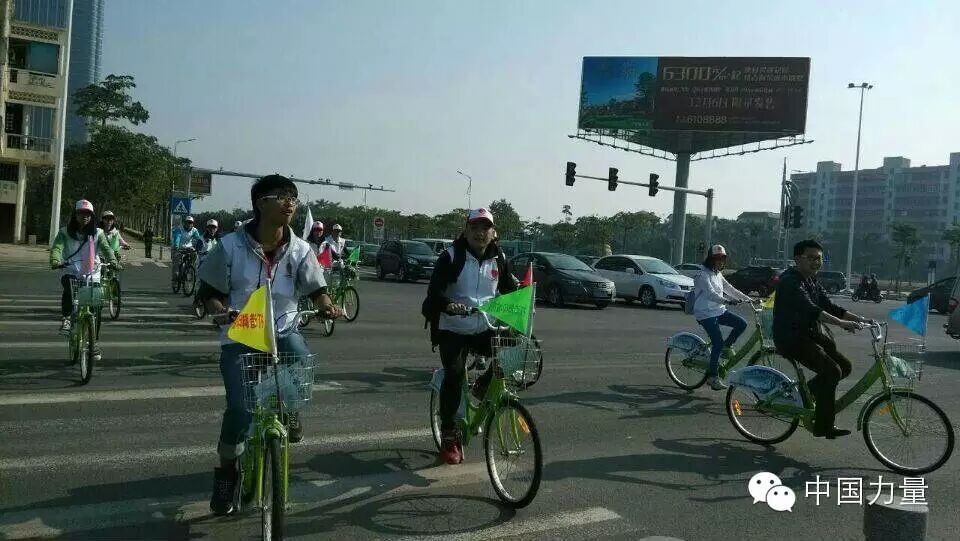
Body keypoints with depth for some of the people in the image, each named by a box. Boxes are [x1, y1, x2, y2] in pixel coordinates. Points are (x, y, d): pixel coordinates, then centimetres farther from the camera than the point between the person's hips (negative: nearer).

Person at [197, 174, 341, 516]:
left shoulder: (299, 250, -5)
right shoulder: (231, 246, -10)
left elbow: (316, 289, -1)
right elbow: (209, 292, -1)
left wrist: (327, 306, -24)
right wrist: (221, 312, -23)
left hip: (282, 330, 2)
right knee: (240, 409, -14)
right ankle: (227, 470, 16)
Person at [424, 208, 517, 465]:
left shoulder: (498, 259, 4)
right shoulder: (451, 256, -9)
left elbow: (510, 290, 8)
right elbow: (434, 292, -18)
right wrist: (448, 305, -39)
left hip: (485, 328, 4)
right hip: (453, 330, -3)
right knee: (454, 375, -19)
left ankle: (484, 387, 8)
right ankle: (449, 435, -2)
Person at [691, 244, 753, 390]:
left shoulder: (718, 274, 14)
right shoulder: (703, 275, -14)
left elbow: (730, 289, 16)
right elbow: (710, 293, -28)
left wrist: (748, 299, 6)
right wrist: (727, 301, -42)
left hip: (719, 311, 8)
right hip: (706, 313, -8)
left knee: (742, 324, -7)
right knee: (718, 343, -14)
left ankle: (727, 346, 13)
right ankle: (713, 377, -6)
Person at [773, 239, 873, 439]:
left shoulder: (812, 282, 15)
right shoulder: (790, 281, -16)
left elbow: (830, 307, 11)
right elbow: (810, 309, -30)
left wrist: (860, 319, -2)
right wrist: (841, 323, -39)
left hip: (810, 334, 10)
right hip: (791, 338, -9)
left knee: (845, 366, 2)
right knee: (832, 370, -21)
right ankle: (823, 426, -13)